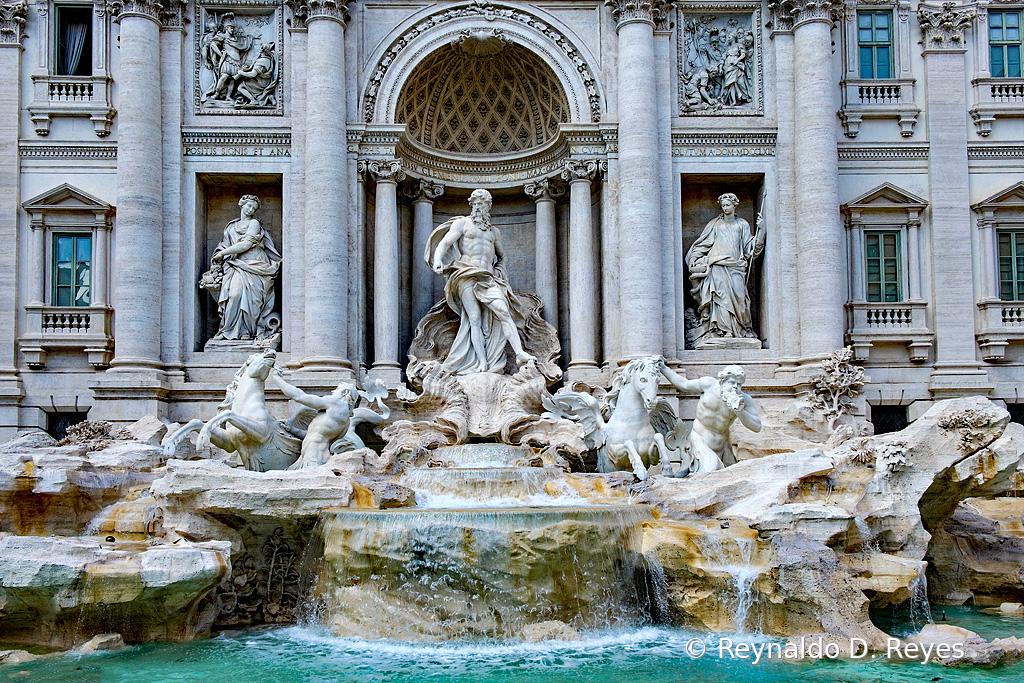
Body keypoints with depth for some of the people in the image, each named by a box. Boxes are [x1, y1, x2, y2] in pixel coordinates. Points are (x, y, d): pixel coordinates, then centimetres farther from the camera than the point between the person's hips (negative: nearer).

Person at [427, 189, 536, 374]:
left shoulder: (494, 232, 25)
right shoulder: (462, 223, 12)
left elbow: (500, 256, 38)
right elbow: (444, 243, 1)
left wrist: (498, 270, 17)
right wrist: (438, 260, -18)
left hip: (488, 277, 3)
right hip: (467, 275, -3)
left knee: (502, 310, -19)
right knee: (475, 318, -14)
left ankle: (520, 353, -29)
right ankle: (482, 363, -21)